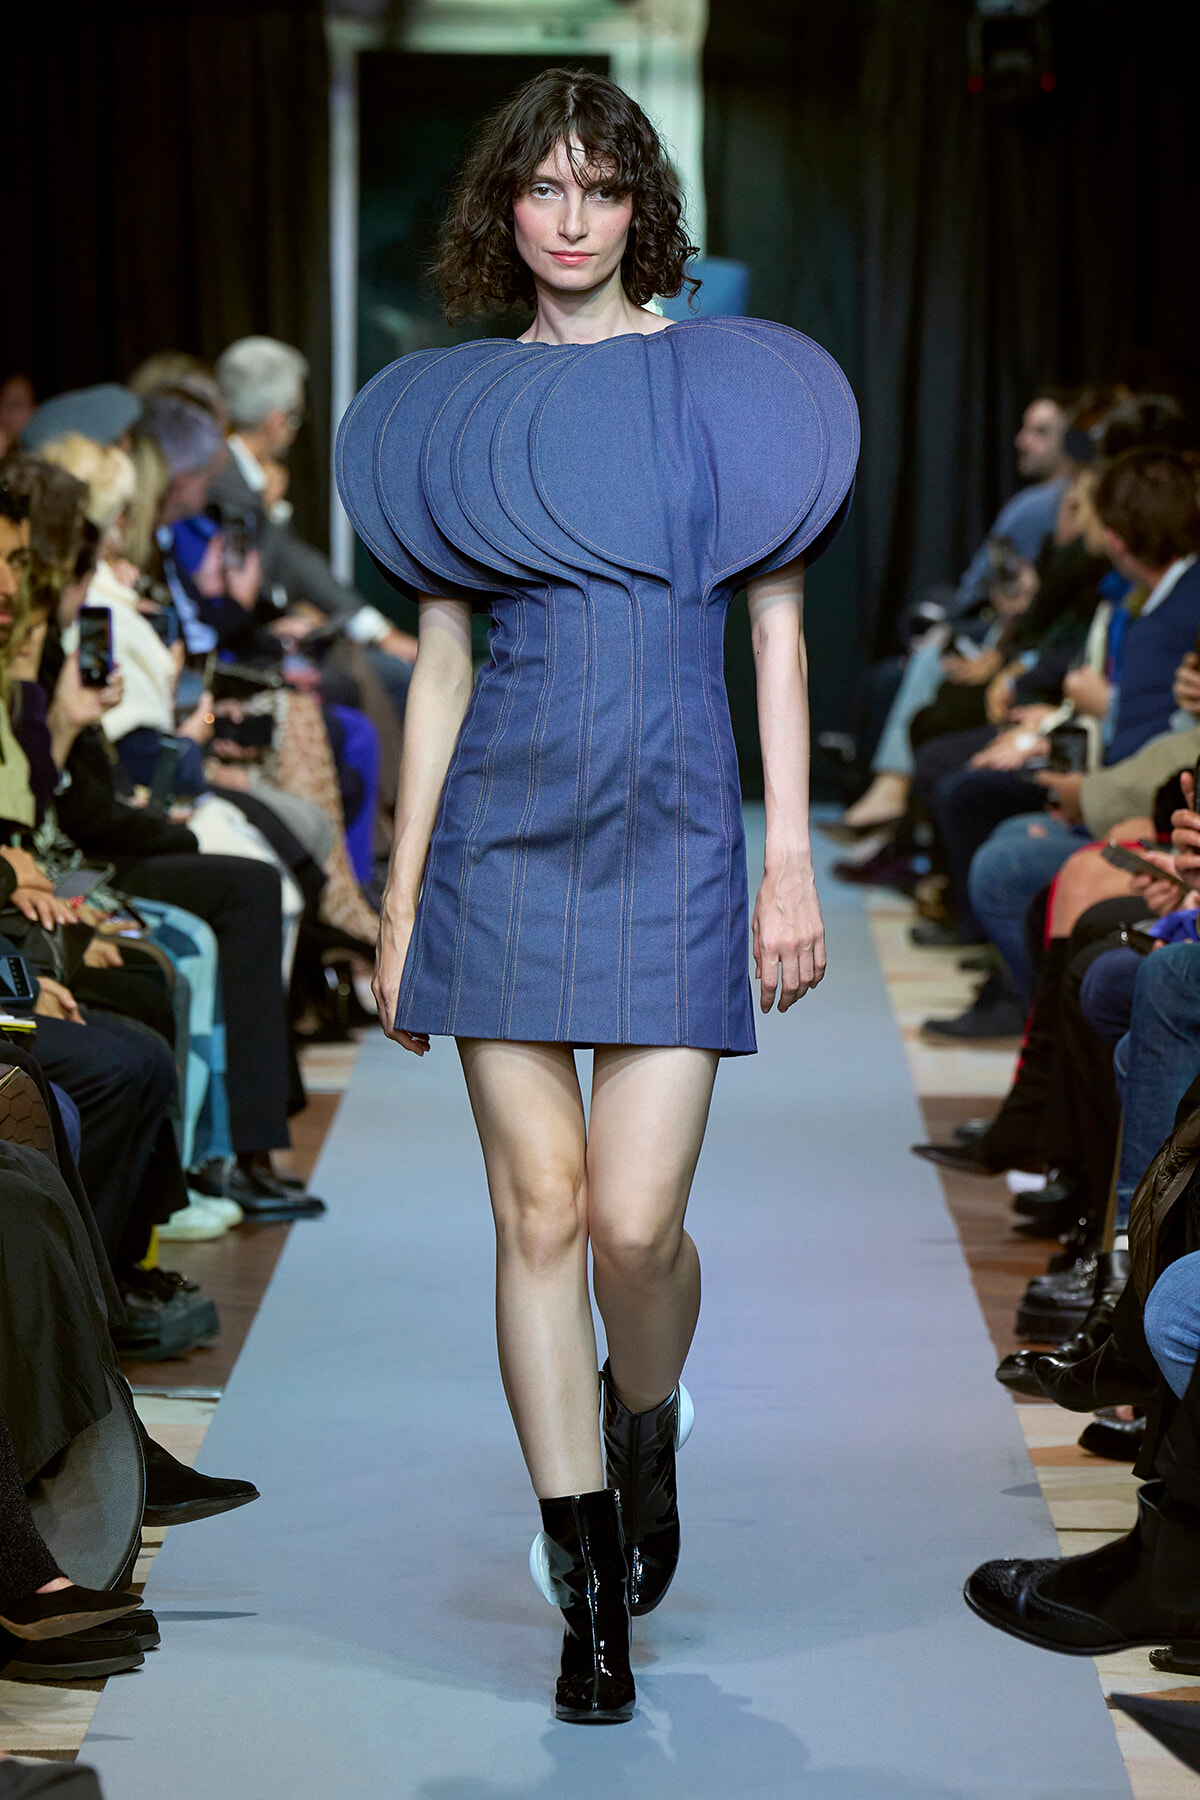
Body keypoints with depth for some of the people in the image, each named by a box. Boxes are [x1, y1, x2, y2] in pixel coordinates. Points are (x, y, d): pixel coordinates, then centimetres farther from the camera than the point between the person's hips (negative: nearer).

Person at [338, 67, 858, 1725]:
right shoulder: (462, 410, 9)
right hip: (503, 830, 2)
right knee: (539, 1205, 0)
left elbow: (778, 632, 4)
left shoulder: (725, 384, 4)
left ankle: (645, 1424, 27)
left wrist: (793, 861, -2)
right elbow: (440, 667, 10)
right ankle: (589, 1586, 11)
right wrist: (402, 900, 7)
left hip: (670, 831, -1)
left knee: (635, 1219, -9)